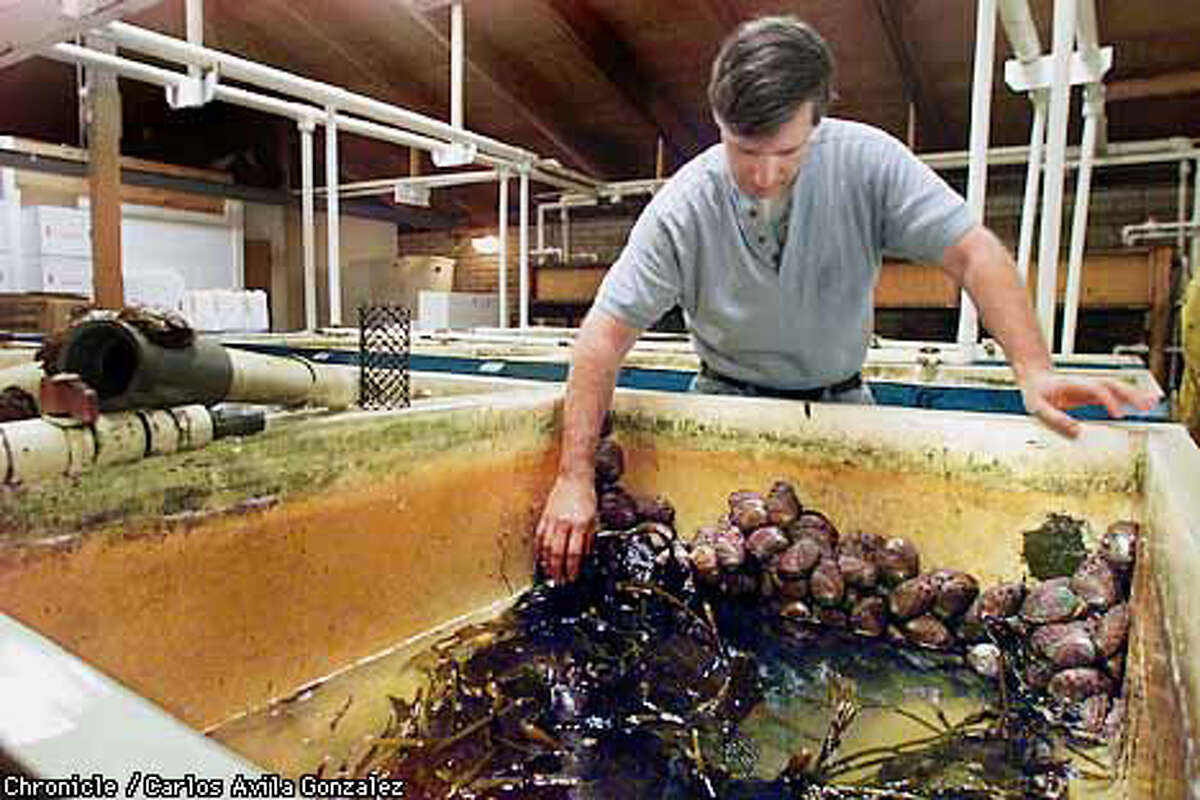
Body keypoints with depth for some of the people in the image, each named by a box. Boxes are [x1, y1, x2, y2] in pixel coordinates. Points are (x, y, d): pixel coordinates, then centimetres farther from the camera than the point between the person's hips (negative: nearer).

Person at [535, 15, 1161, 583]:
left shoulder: (868, 160, -14)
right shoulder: (681, 209, -17)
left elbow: (973, 253, -13)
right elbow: (605, 333, -19)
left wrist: (1033, 371, -27)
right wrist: (574, 477, -25)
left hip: (841, 401, 2)